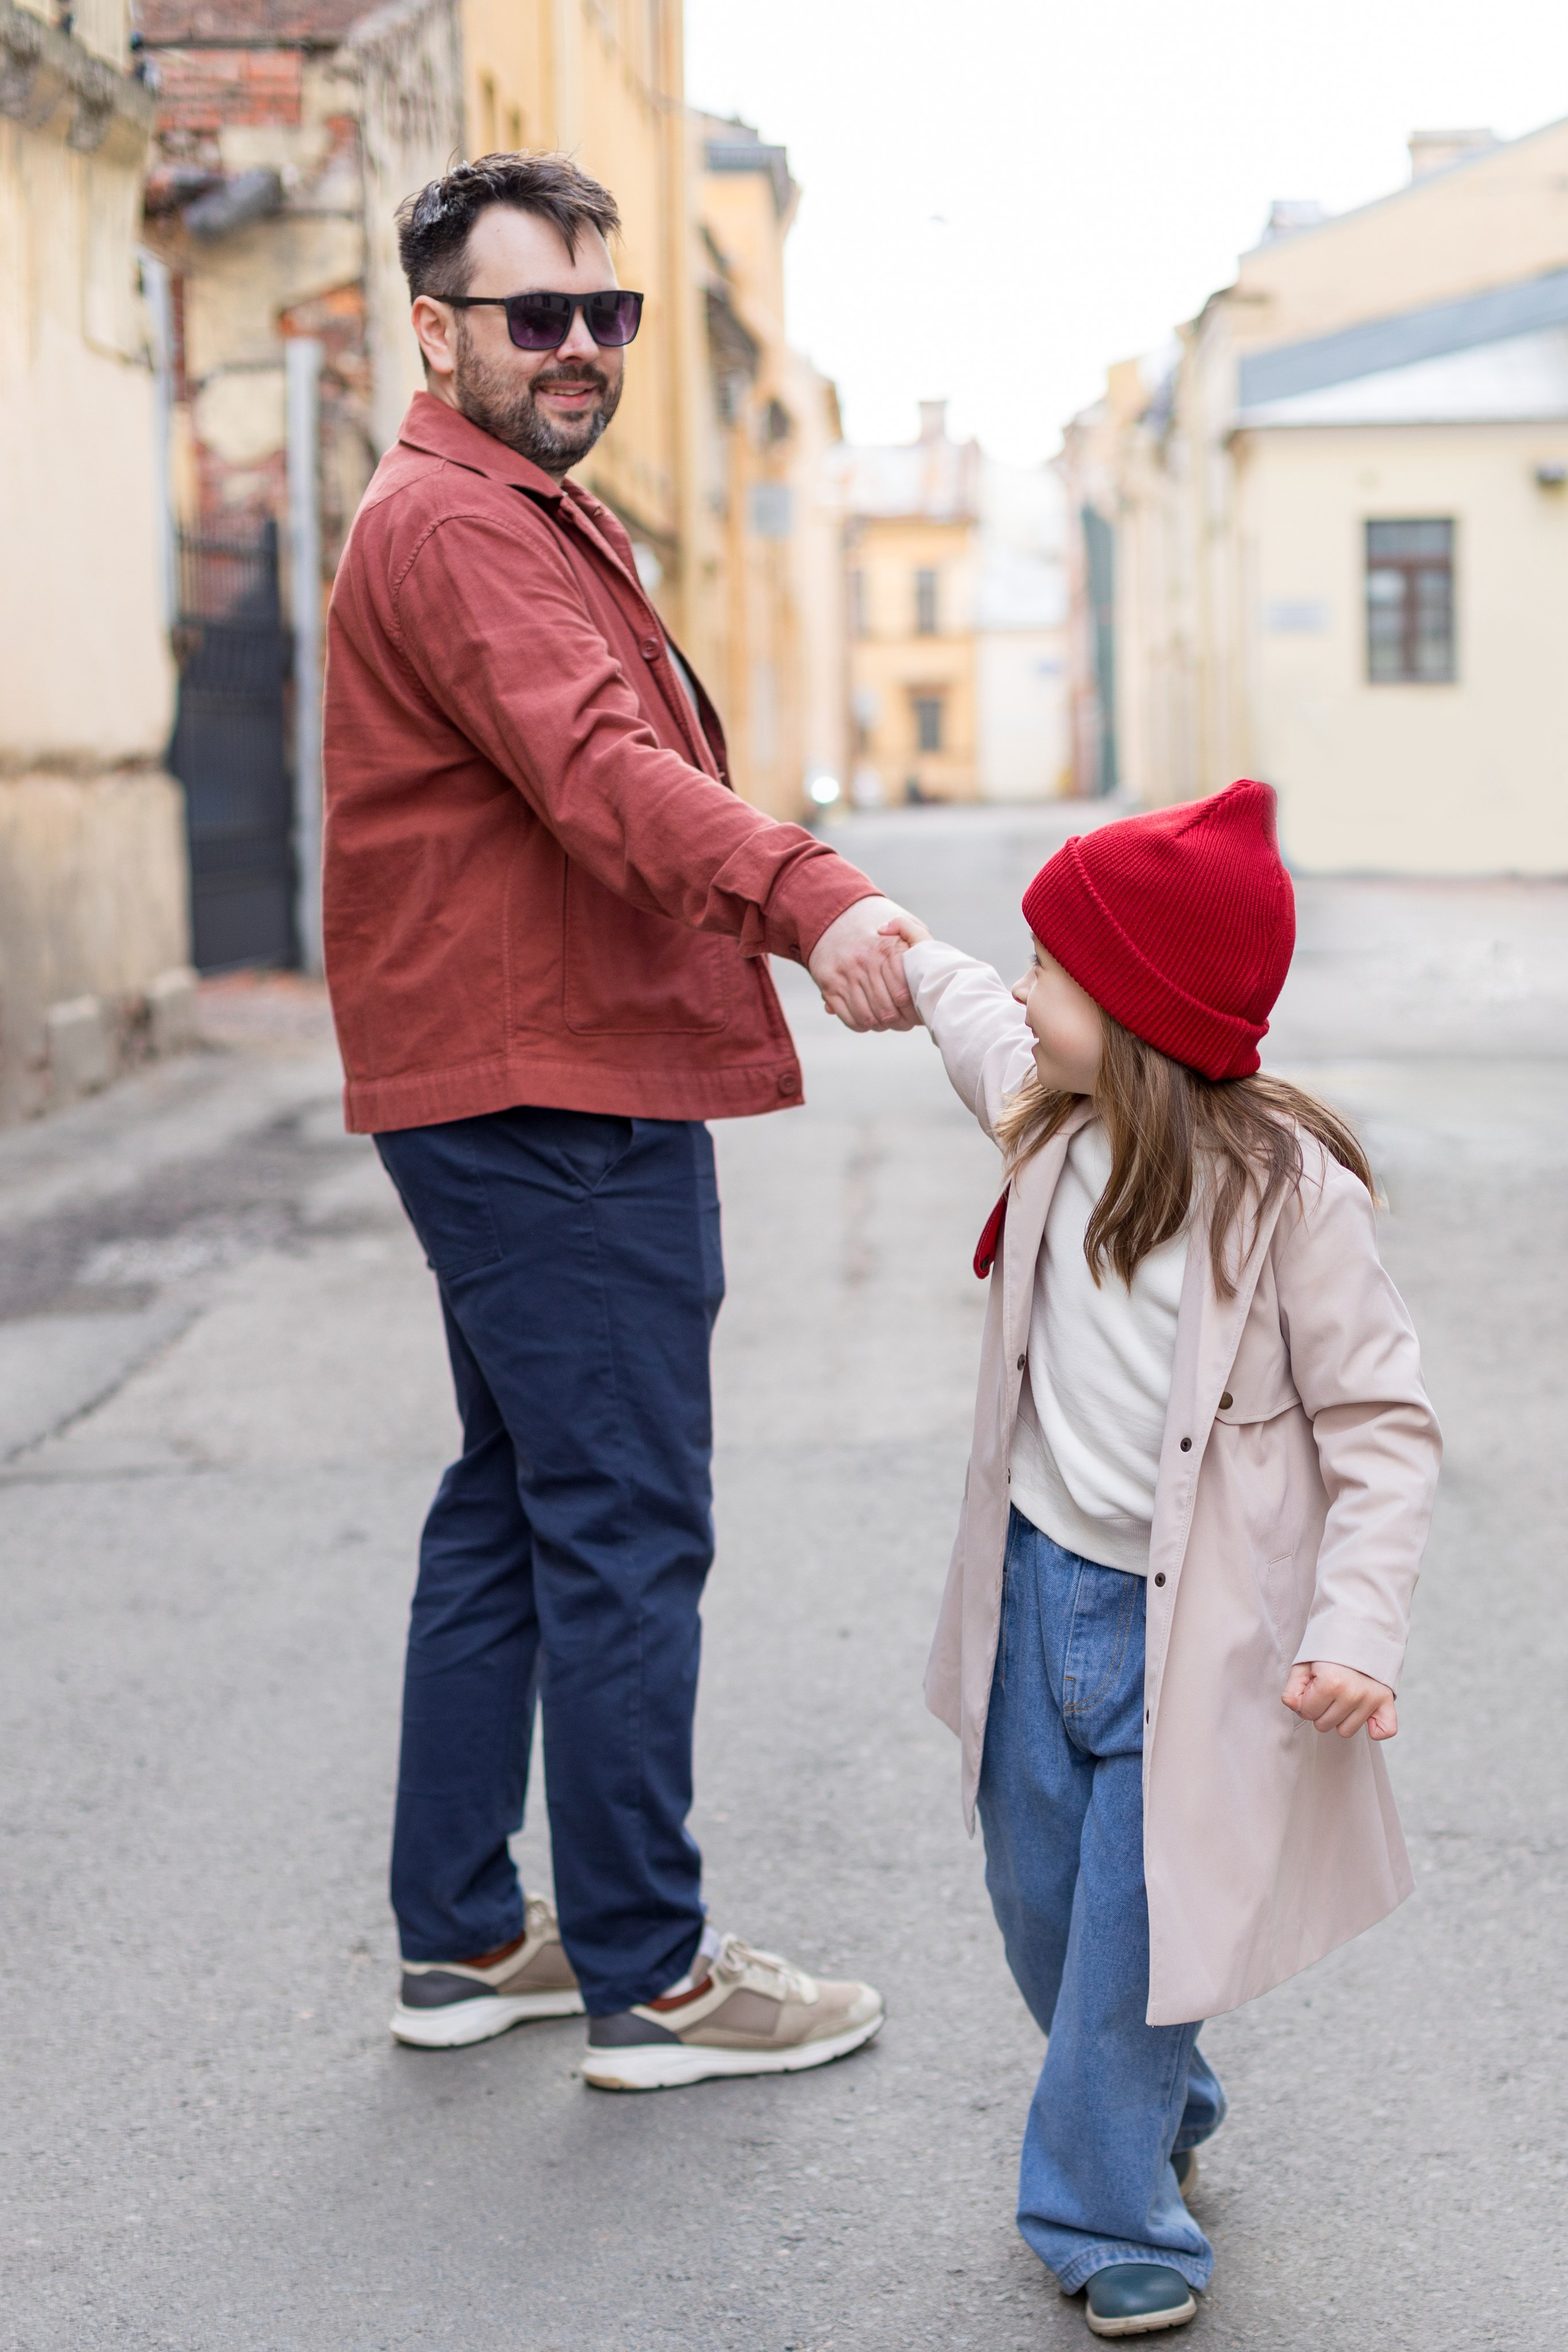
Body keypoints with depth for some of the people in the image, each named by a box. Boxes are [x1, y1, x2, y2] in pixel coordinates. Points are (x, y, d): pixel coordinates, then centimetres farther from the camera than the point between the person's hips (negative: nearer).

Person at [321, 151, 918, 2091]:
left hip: (537, 1100, 11)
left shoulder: (523, 516, 23)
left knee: (512, 1511, 15)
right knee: (626, 1533, -6)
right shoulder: (451, 524, -13)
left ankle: (461, 1941, 24)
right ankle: (647, 1981, 3)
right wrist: (808, 894, -44)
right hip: (553, 1108, -11)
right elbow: (599, 765, -31)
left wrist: (774, 900, 19)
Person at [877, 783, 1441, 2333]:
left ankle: (1110, 2219, 15)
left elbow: (1381, 1422, -14)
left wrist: (1358, 1629, -22)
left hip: (1191, 1634, -6)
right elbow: (976, 1023, 26)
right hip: (1039, 1589, 7)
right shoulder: (1051, 1122, -1)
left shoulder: (1286, 1190, -19)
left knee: (1136, 1927, -3)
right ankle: (1153, 2121, 41)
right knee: (1038, 1901, 17)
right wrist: (904, 949, 40)